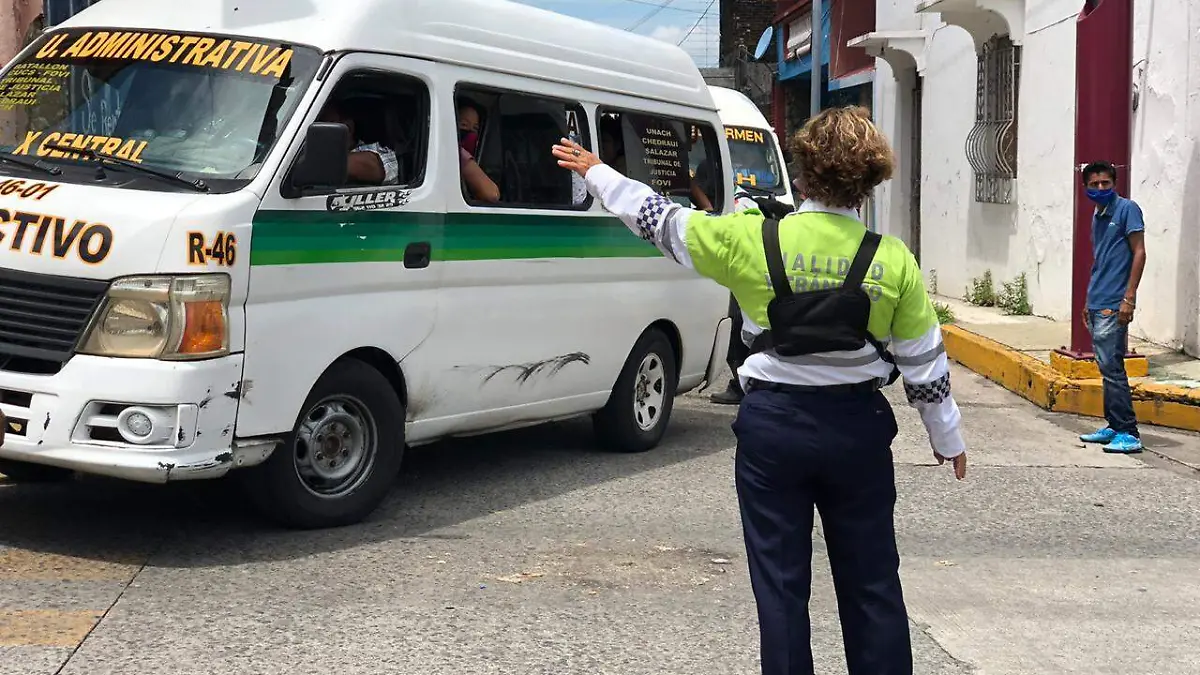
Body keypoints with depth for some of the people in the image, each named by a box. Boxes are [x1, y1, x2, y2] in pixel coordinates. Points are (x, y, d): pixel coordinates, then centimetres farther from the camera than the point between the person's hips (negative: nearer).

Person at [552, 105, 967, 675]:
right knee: (871, 581, 13)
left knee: (781, 582, 8)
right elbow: (925, 365, 0)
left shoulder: (751, 241, -9)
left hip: (773, 425, -1)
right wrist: (948, 439, 14)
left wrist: (593, 171, 18)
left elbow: (659, 220, 3)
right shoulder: (892, 260, -6)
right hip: (858, 426, 1)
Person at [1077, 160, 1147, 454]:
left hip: (1114, 305, -8)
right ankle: (1114, 427, 18)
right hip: (1097, 305, 8)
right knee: (1107, 367, 11)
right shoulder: (1097, 216, 17)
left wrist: (1129, 298, -17)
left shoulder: (1126, 209, -6)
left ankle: (1129, 433, -9)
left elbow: (1139, 253, -11)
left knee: (1111, 367, -11)